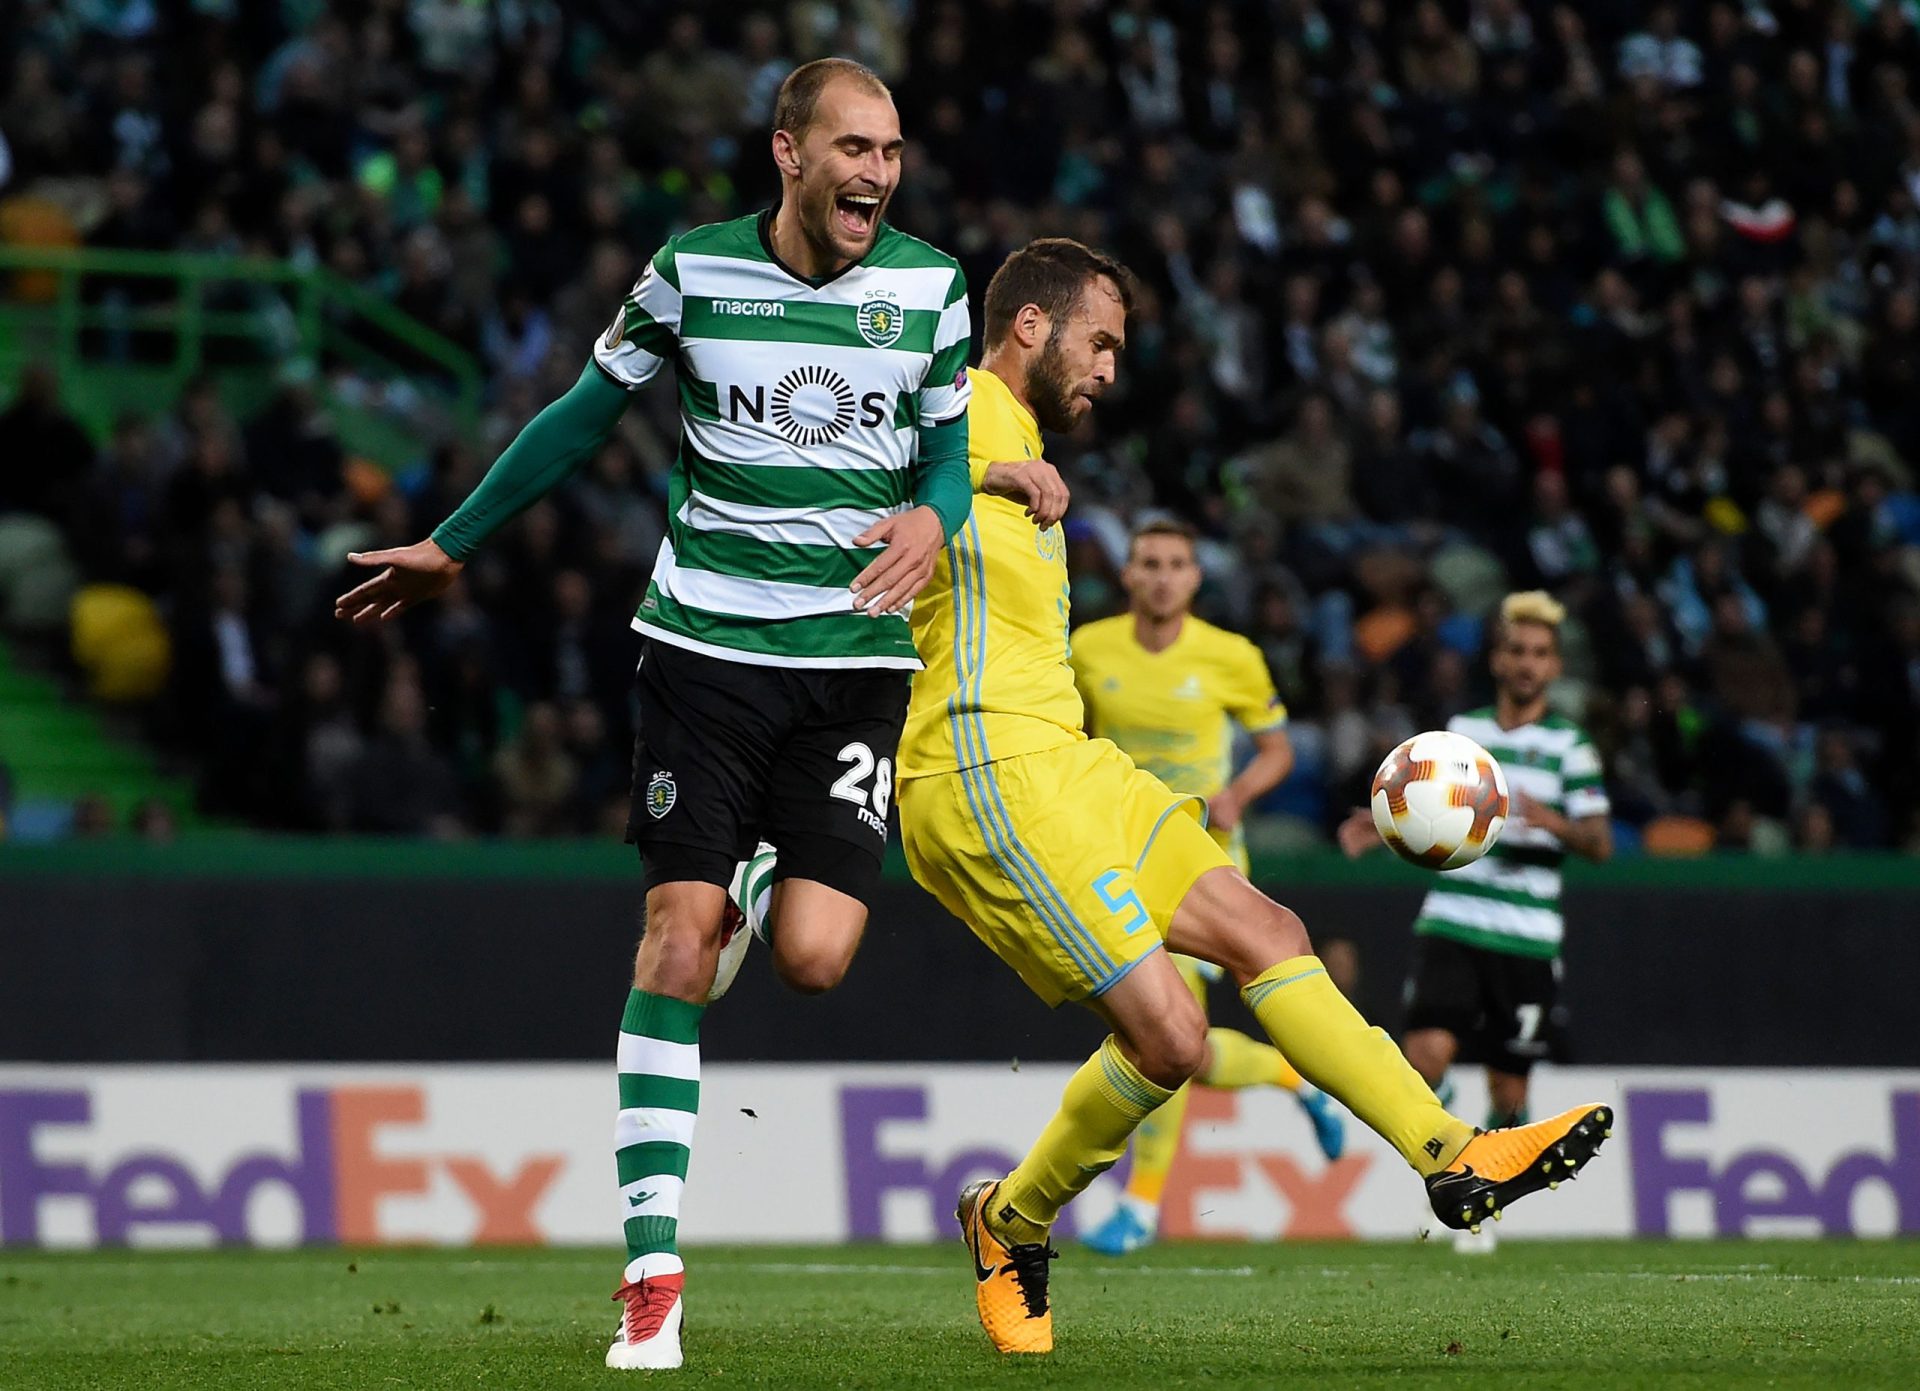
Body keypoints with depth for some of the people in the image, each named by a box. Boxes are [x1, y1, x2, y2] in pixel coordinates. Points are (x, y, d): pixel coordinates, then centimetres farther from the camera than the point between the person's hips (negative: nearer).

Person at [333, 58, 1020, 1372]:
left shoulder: (930, 285, 1)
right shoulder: (693, 272, -1)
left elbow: (953, 442, 11)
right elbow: (584, 416, 12)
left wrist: (934, 518, -14)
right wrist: (454, 544, 19)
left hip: (855, 658, 1)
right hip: (706, 646, -1)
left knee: (814, 956, -13)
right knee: (674, 945, -10)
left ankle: (760, 893, 28)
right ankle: (654, 1275, -6)